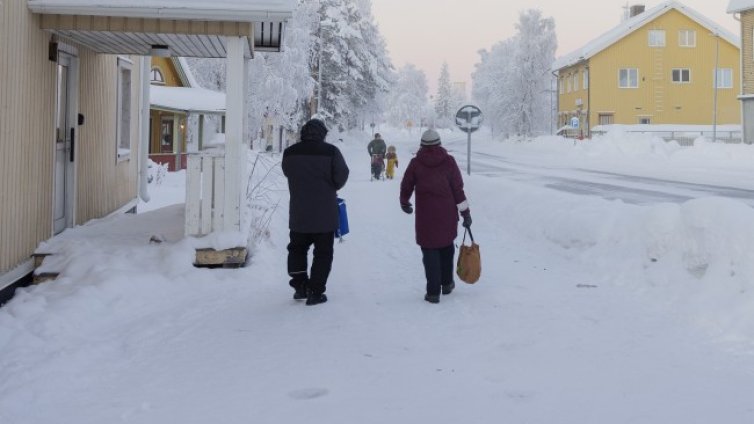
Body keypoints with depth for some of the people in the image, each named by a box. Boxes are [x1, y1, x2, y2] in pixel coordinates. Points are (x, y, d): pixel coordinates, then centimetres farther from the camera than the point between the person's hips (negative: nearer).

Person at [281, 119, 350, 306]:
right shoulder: (330, 151, -12)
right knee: (323, 253, 7)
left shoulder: (289, 153, -2)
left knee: (297, 249, 20)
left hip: (298, 215, 3)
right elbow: (341, 177, -6)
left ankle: (300, 286, 19)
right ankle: (315, 292, 5)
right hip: (325, 215, -3)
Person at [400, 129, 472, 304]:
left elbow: (406, 186, 6)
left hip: (425, 215, -1)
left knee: (430, 251, 4)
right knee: (447, 247, 20)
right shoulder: (448, 161, -3)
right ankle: (447, 283, 31)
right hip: (447, 213, 1)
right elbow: (458, 188, -3)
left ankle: (433, 291, 1)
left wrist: (404, 203, 26)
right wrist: (465, 212, 3)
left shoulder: (416, 163, -3)